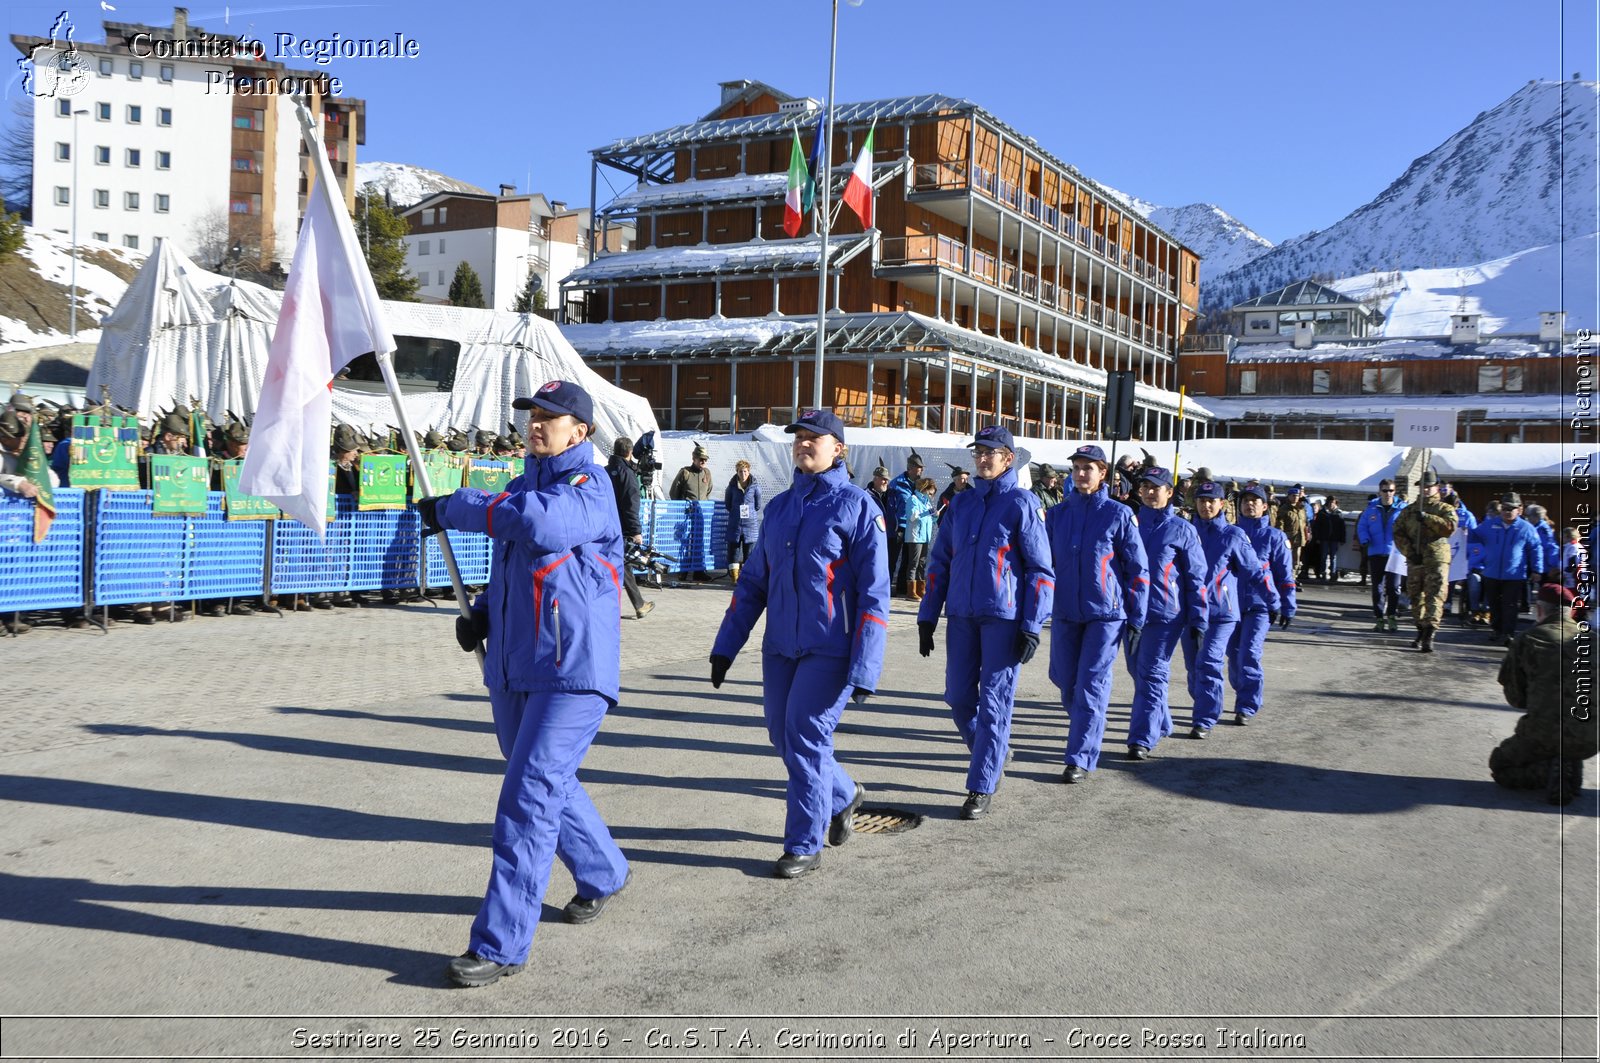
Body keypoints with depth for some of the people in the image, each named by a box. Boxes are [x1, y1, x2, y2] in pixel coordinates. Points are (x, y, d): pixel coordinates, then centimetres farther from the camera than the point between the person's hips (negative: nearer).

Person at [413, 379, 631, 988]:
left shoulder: (588, 487, -12)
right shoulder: (524, 486, 14)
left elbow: (538, 522, -35)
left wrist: (452, 509, -22)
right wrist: (482, 614, 7)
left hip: (571, 671, -9)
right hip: (512, 669, 9)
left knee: (528, 800, -11)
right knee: (550, 785, 21)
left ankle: (501, 944, -5)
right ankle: (603, 875, 44)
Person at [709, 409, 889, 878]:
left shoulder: (858, 506, -7)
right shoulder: (779, 507, 11)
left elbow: (873, 593, -11)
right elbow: (753, 582, 14)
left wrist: (864, 670, -17)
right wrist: (725, 645, 8)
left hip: (830, 650, -6)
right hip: (780, 646, 6)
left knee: (806, 738, -6)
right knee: (782, 734, 12)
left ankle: (805, 846, 9)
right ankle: (843, 795, 38)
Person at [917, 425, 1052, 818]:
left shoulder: (1022, 504, -3)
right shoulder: (961, 503, 11)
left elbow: (1041, 570, -5)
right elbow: (939, 562, 14)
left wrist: (1032, 627, -10)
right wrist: (927, 617, 9)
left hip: (1004, 618, -5)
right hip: (961, 616, 5)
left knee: (994, 702, -3)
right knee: (958, 697, 9)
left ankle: (982, 788, 4)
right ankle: (993, 756, 33)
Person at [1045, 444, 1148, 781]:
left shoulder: (1119, 515, -4)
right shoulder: (1057, 514, 6)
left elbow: (1138, 570, -2)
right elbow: (1045, 563, 12)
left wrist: (1136, 620, -4)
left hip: (1106, 613, -4)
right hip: (1064, 613, 4)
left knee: (1091, 685, -6)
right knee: (1065, 681, 11)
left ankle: (1080, 759, 0)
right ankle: (1086, 729, 38)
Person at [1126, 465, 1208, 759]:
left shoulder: (1182, 529, -2)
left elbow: (1196, 577, -1)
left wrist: (1198, 620, -3)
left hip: (1166, 614, -4)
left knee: (1152, 675, -7)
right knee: (1138, 672, 13)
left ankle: (1142, 739, -6)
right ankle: (1161, 724, 33)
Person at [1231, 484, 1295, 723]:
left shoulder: (1274, 537, 2)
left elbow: (1286, 575, 5)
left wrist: (1287, 609, 3)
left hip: (1260, 605, -3)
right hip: (1232, 604, 3)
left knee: (1249, 654, -14)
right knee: (1234, 656, 9)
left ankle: (1246, 707, -8)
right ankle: (1244, 694, 32)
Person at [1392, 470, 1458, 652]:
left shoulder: (1445, 508, 5)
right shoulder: (1409, 510, 14)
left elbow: (1450, 526, -15)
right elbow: (1398, 533, 5)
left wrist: (1427, 518, -21)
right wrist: (1409, 551, -8)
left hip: (1437, 560, -4)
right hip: (1414, 560, 4)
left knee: (1435, 596, -12)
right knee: (1416, 597, 10)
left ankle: (1429, 635, -17)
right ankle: (1421, 631, 25)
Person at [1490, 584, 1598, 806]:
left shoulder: (1526, 640, 0)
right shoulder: (1591, 637, 8)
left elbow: (1515, 698, 5)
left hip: (1544, 735, -3)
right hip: (1590, 739, 4)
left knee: (1499, 766, 22)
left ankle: (1549, 771, -4)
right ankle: (1571, 767, 7)